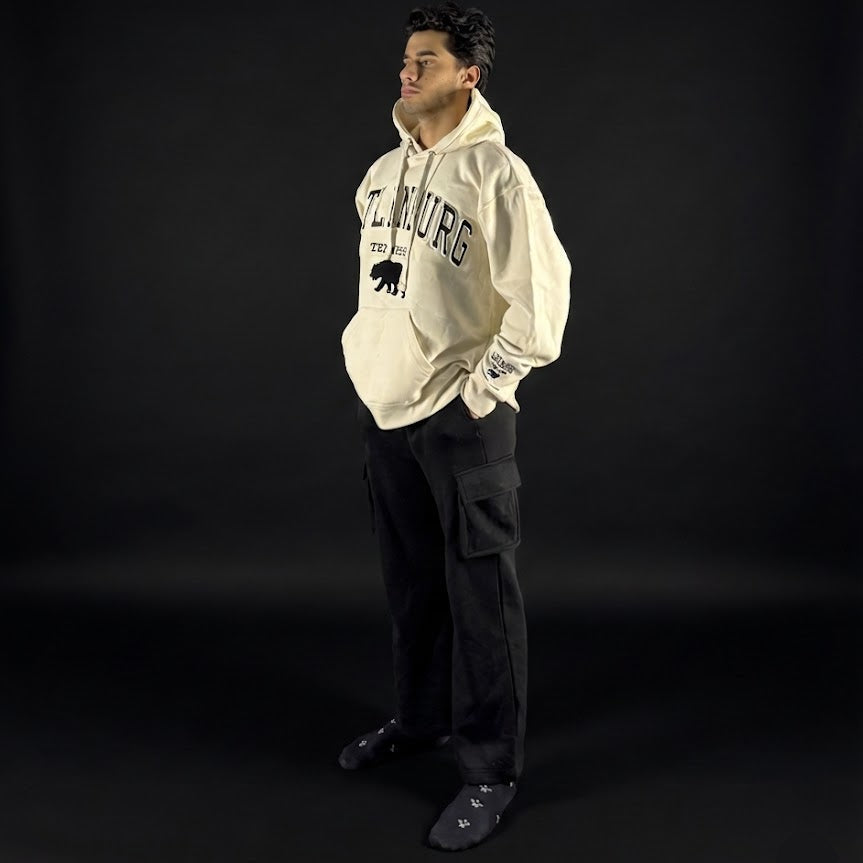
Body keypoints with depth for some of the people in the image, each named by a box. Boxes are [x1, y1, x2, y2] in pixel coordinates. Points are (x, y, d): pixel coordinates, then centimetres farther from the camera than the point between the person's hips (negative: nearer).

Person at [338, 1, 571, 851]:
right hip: (381, 403, 7)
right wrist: (366, 352, 16)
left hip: (459, 414, -7)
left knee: (480, 592, 0)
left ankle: (491, 770, 12)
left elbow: (542, 295, -16)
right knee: (410, 578, 18)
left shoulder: (495, 172, -13)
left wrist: (483, 385, -13)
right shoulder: (381, 172, 10)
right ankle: (420, 717, 36)